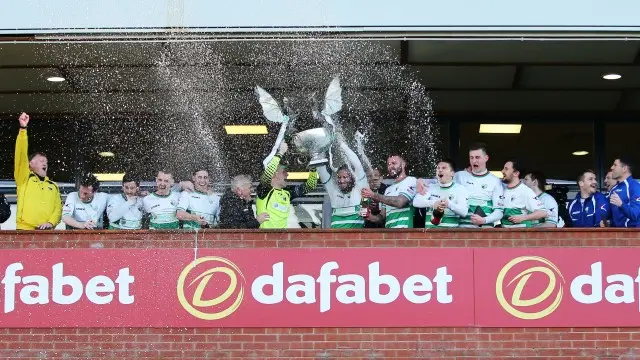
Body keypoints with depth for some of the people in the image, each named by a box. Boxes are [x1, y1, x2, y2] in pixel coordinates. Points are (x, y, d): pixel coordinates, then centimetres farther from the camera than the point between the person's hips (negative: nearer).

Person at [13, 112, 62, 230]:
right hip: (24, 231, -4)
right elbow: (21, 155, -2)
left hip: (46, 232, 4)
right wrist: (23, 129, -12)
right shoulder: (24, 178, 11)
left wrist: (51, 222, -7)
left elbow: (58, 208, 15)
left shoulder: (53, 186, 24)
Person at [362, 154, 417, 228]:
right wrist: (371, 217, -1)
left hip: (404, 230, -6)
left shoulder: (411, 181, 3)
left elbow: (400, 202, -14)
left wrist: (374, 195, -12)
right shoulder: (388, 190, 24)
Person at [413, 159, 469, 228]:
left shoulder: (460, 189, 7)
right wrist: (433, 203, -19)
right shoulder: (431, 188, 15)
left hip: (451, 229, -2)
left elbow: (464, 212, -5)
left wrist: (449, 204, -24)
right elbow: (416, 202, -1)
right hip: (430, 229, 2)